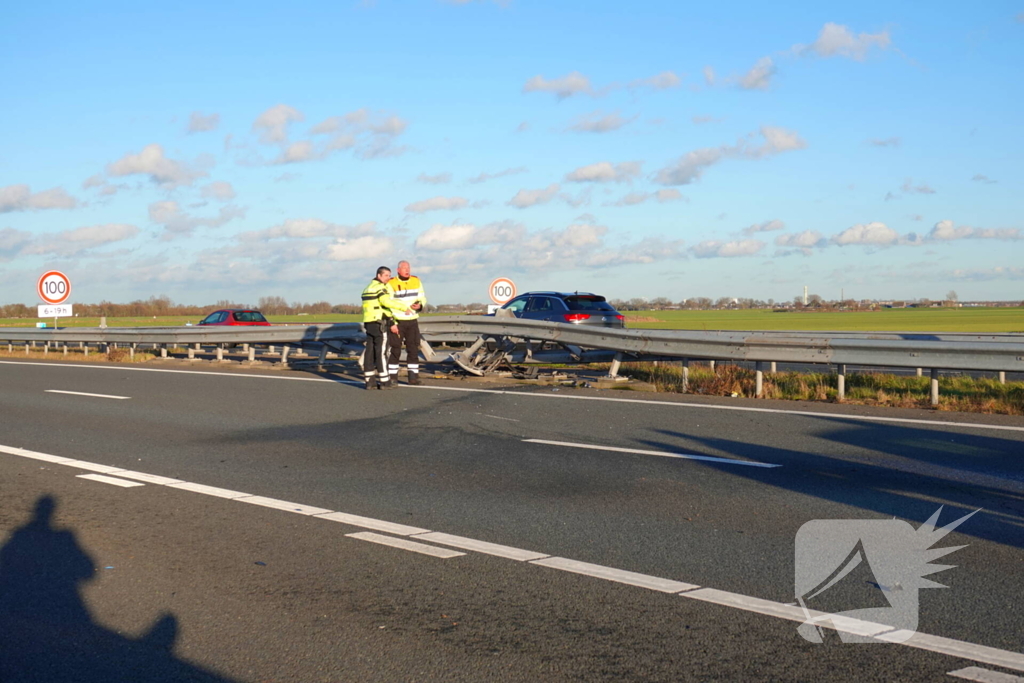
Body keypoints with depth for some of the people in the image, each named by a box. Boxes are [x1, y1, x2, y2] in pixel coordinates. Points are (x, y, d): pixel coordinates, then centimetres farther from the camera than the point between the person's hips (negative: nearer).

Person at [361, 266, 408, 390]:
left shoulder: (368, 288, 22)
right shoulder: (380, 287, -8)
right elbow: (387, 302, -27)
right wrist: (404, 307, -22)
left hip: (368, 323, 9)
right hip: (379, 323, -9)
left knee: (370, 351, 8)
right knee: (381, 351, -6)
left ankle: (369, 380, 10)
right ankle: (384, 381, -4)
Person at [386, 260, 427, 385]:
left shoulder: (416, 281, 6)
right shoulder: (392, 284, -9)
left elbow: (422, 298, 11)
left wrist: (420, 305, -13)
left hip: (412, 321, 4)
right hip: (397, 321, -4)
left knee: (413, 349, 5)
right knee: (396, 350, 0)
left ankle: (413, 377, 11)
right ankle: (393, 377, 8)